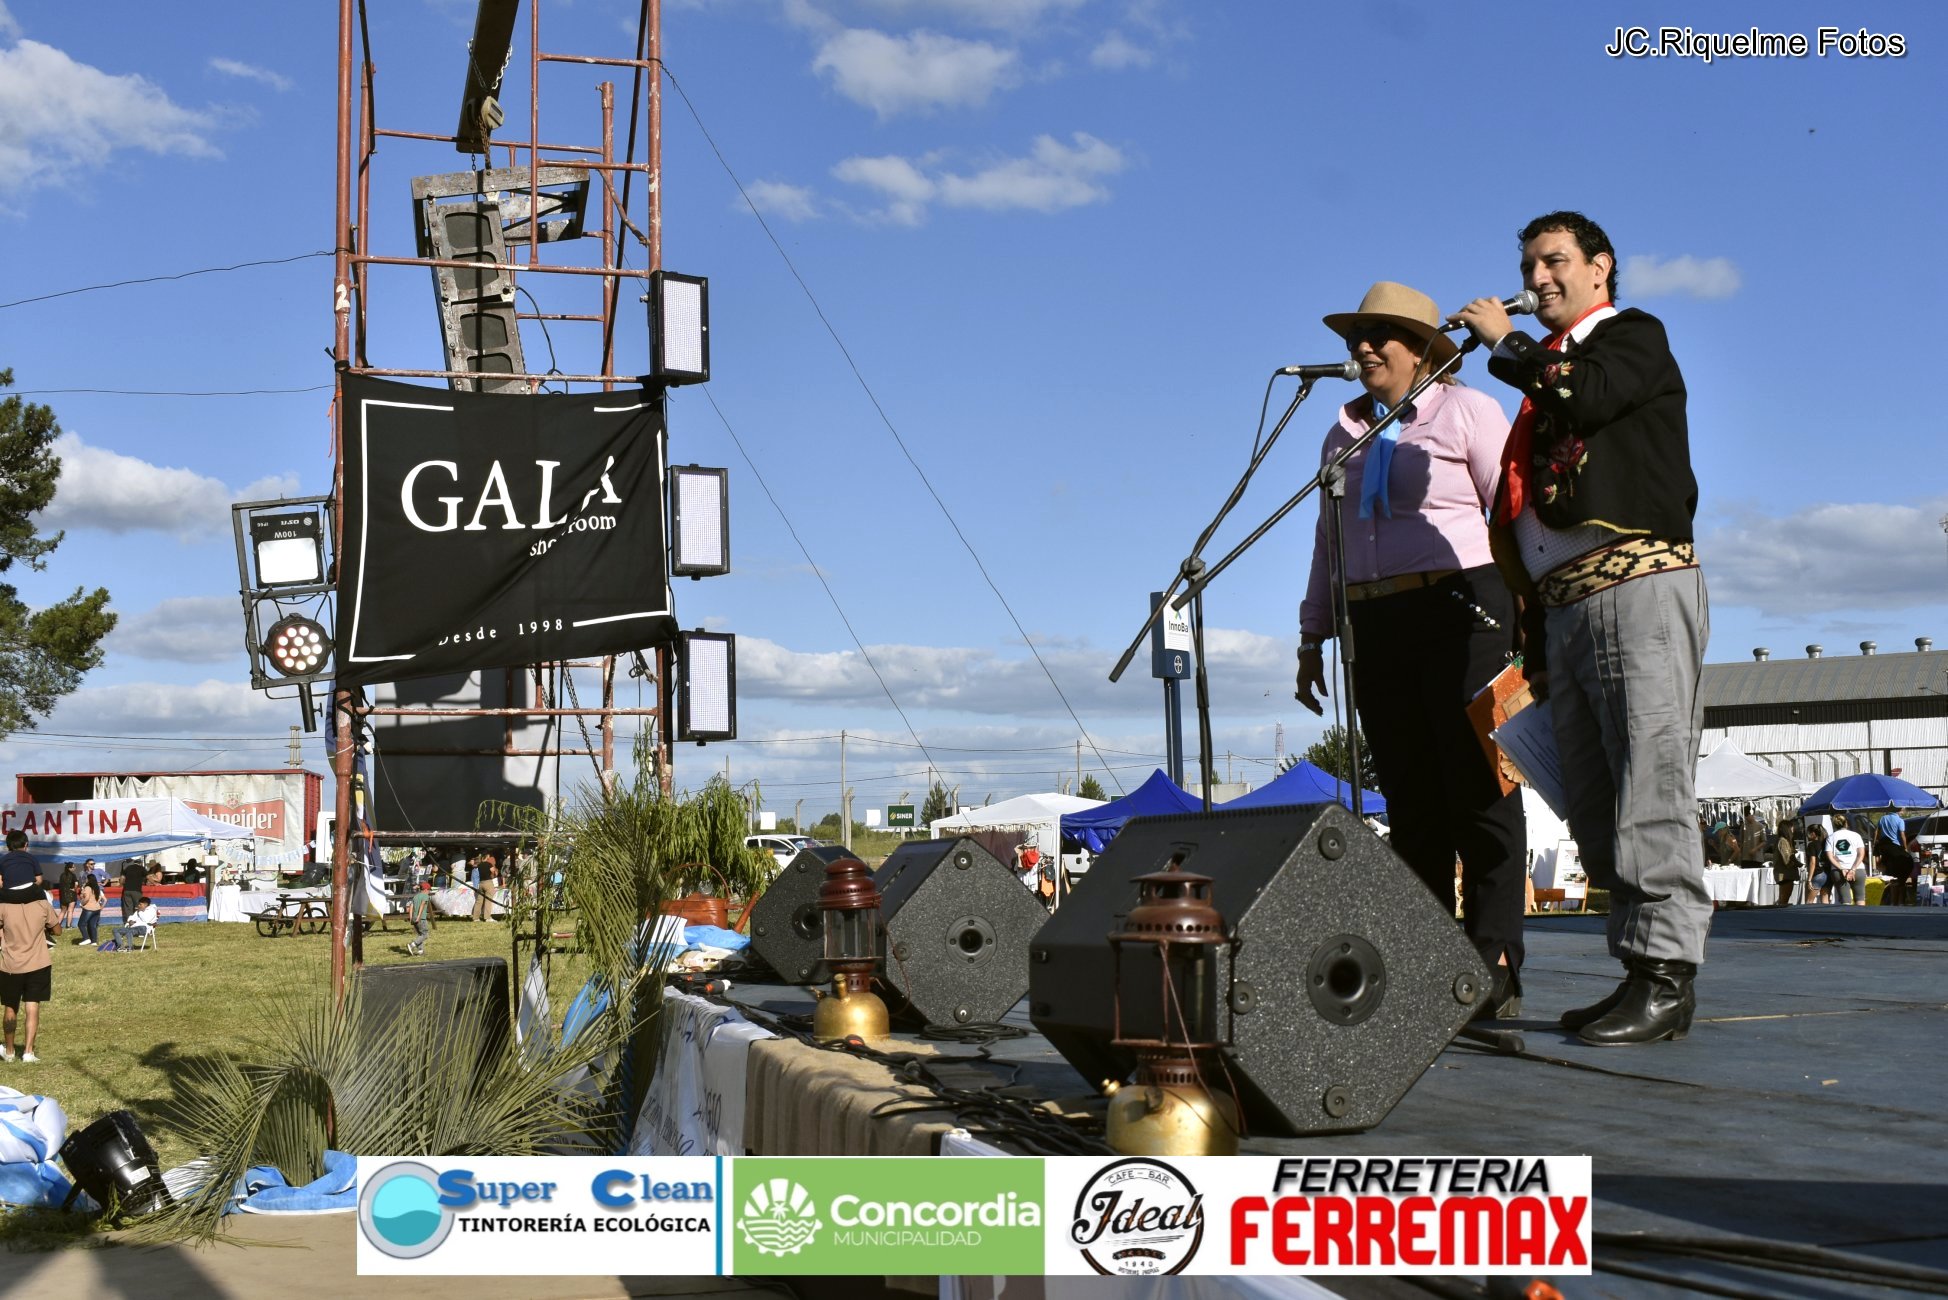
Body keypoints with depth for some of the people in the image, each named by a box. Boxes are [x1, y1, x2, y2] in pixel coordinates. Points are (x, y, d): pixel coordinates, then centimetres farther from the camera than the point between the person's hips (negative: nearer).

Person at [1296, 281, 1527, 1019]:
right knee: (1410, 802, 5)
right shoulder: (1345, 435, 20)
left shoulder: (1466, 412, 2)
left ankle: (1495, 969, -7)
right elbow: (1329, 541, 23)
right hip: (1376, 628, 6)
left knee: (1479, 792, -8)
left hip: (1460, 615, -6)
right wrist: (1311, 639, 18)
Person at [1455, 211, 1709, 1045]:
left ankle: (1667, 979, -12)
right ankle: (1636, 971, 8)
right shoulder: (1547, 371, 26)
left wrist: (1503, 340, -2)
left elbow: (1584, 393, -18)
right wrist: (1534, 633, 17)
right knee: (1595, 812, 4)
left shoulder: (1636, 338, 6)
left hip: (1640, 590, -8)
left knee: (1648, 796, -12)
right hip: (1565, 605, 8)